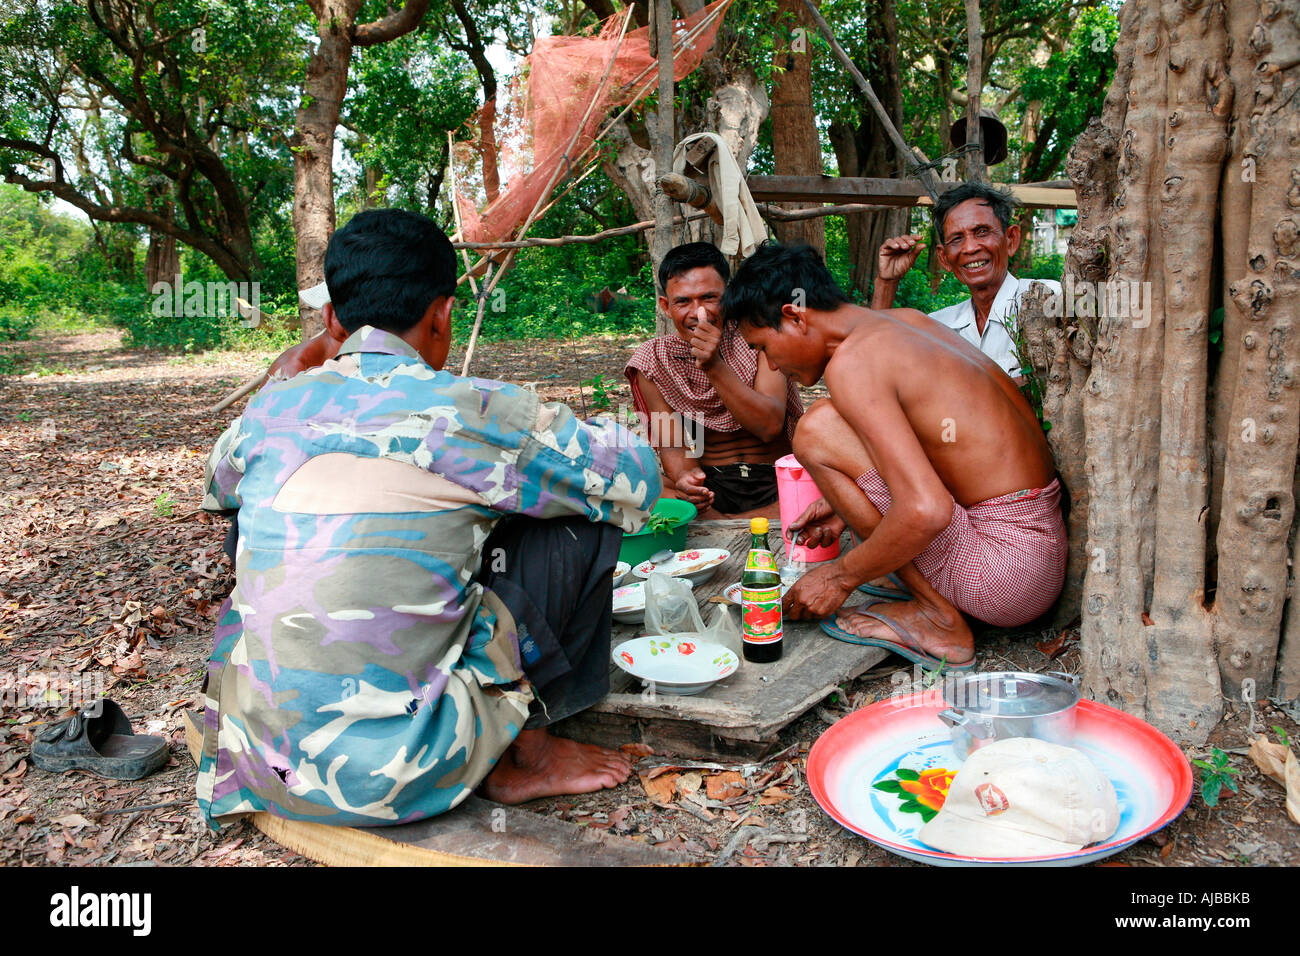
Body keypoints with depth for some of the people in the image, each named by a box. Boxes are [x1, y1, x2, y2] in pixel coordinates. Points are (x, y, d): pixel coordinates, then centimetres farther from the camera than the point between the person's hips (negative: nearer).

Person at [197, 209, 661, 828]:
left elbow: (217, 488, 29)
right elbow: (636, 476, 2)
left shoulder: (269, 408, 5)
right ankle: (522, 753, 15)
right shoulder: (470, 411, -11)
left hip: (260, 764, 6)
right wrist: (564, 431, 23)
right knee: (579, 519, 2)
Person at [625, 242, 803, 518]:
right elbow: (672, 446, -3)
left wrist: (714, 367, -28)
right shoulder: (654, 360, 1)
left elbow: (770, 427, -16)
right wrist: (685, 476, -28)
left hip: (776, 481, 0)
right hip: (711, 483, 1)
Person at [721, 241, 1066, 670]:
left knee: (820, 429, -14)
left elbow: (927, 511, -26)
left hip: (1005, 572, -9)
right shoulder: (908, 320, 10)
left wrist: (839, 577, -11)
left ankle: (936, 617, -6)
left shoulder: (852, 361, -17)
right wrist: (848, 503, 22)